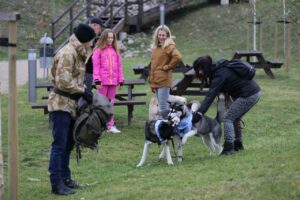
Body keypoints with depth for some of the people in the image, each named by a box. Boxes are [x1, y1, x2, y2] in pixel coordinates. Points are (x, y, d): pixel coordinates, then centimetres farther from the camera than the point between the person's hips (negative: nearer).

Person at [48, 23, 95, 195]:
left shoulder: (77, 53, 14)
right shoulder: (68, 53, -17)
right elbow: (63, 82, -22)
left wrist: (85, 91, 6)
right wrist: (83, 91, -14)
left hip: (70, 104, 10)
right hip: (61, 104, -10)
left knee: (68, 144, 16)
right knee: (59, 145, -8)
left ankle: (65, 178, 25)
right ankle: (57, 184, -6)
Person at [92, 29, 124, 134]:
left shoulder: (115, 50, 11)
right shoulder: (98, 50, -3)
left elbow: (119, 65, 12)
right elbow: (96, 66, -6)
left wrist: (121, 80, 9)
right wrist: (97, 80, -11)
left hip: (113, 82, 5)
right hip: (102, 82, -5)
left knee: (110, 103, 10)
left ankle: (110, 125, 14)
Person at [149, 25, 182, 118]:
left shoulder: (169, 46, -7)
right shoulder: (155, 47, 16)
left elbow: (177, 57, -25)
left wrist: (167, 67, -14)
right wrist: (151, 82, 17)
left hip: (164, 81, -8)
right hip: (155, 81, 8)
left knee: (163, 107, -10)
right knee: (161, 106, 11)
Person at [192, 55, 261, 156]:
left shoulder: (219, 75, -20)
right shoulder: (219, 69, 10)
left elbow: (210, 95, -29)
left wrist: (199, 113, -35)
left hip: (248, 95, -10)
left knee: (229, 118, -8)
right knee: (235, 118, 21)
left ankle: (229, 148, -10)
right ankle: (238, 145, 31)